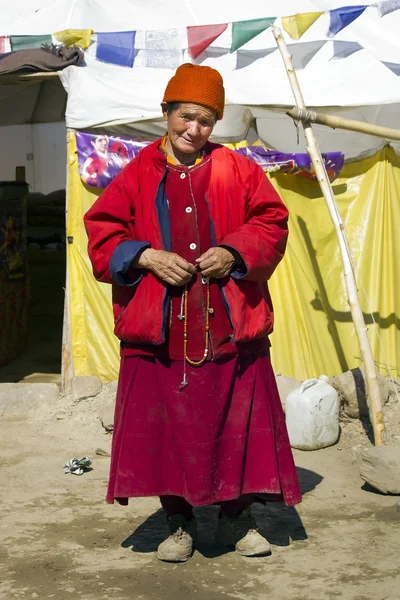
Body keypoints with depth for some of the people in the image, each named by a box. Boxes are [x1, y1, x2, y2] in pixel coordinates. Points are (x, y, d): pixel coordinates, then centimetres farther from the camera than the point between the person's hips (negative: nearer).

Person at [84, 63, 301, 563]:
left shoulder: (237, 170, 8)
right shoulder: (137, 175, 7)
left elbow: (271, 223, 5)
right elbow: (102, 235, 5)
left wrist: (235, 251, -12)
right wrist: (146, 257, -11)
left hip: (229, 326, 0)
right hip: (157, 329, 0)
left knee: (239, 422, 5)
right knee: (164, 425, 3)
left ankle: (236, 518, 23)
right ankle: (178, 524, 19)